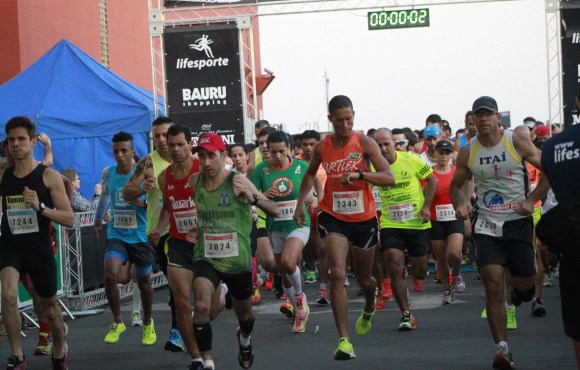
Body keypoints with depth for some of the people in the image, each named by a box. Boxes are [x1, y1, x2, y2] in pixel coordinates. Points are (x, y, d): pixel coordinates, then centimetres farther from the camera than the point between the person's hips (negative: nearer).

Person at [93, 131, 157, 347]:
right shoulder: (108, 174, 2)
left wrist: (142, 203, -29)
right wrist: (98, 220, 34)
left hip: (140, 237, -2)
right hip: (116, 235, 2)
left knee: (144, 282, 11)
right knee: (110, 274, -20)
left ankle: (148, 323, 36)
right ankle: (117, 322, -3)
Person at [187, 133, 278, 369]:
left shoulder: (237, 181, -13)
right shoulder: (194, 181, -2)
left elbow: (274, 211, -15)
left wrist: (252, 198, -33)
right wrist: (195, 228, 3)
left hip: (238, 260, -1)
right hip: (206, 258, 1)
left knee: (244, 314, 21)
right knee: (202, 306, -26)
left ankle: (244, 338, 57)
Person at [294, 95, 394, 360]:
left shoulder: (364, 143, -11)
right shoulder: (322, 147, -1)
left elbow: (389, 178, -20)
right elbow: (310, 174, 20)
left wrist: (359, 174, -33)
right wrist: (300, 203, 13)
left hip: (364, 219, -1)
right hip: (334, 218, 1)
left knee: (364, 279, 15)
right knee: (337, 274, -18)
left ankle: (369, 309, 53)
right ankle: (344, 339, -18)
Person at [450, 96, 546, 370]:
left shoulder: (516, 142, -7)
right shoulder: (467, 153, 1)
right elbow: (455, 185, 15)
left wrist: (531, 200, -12)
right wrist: (459, 204, -6)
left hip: (517, 222, -1)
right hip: (486, 225, 1)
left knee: (525, 285, 7)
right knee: (493, 288, -11)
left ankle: (517, 290, 47)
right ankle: (502, 348, -8)